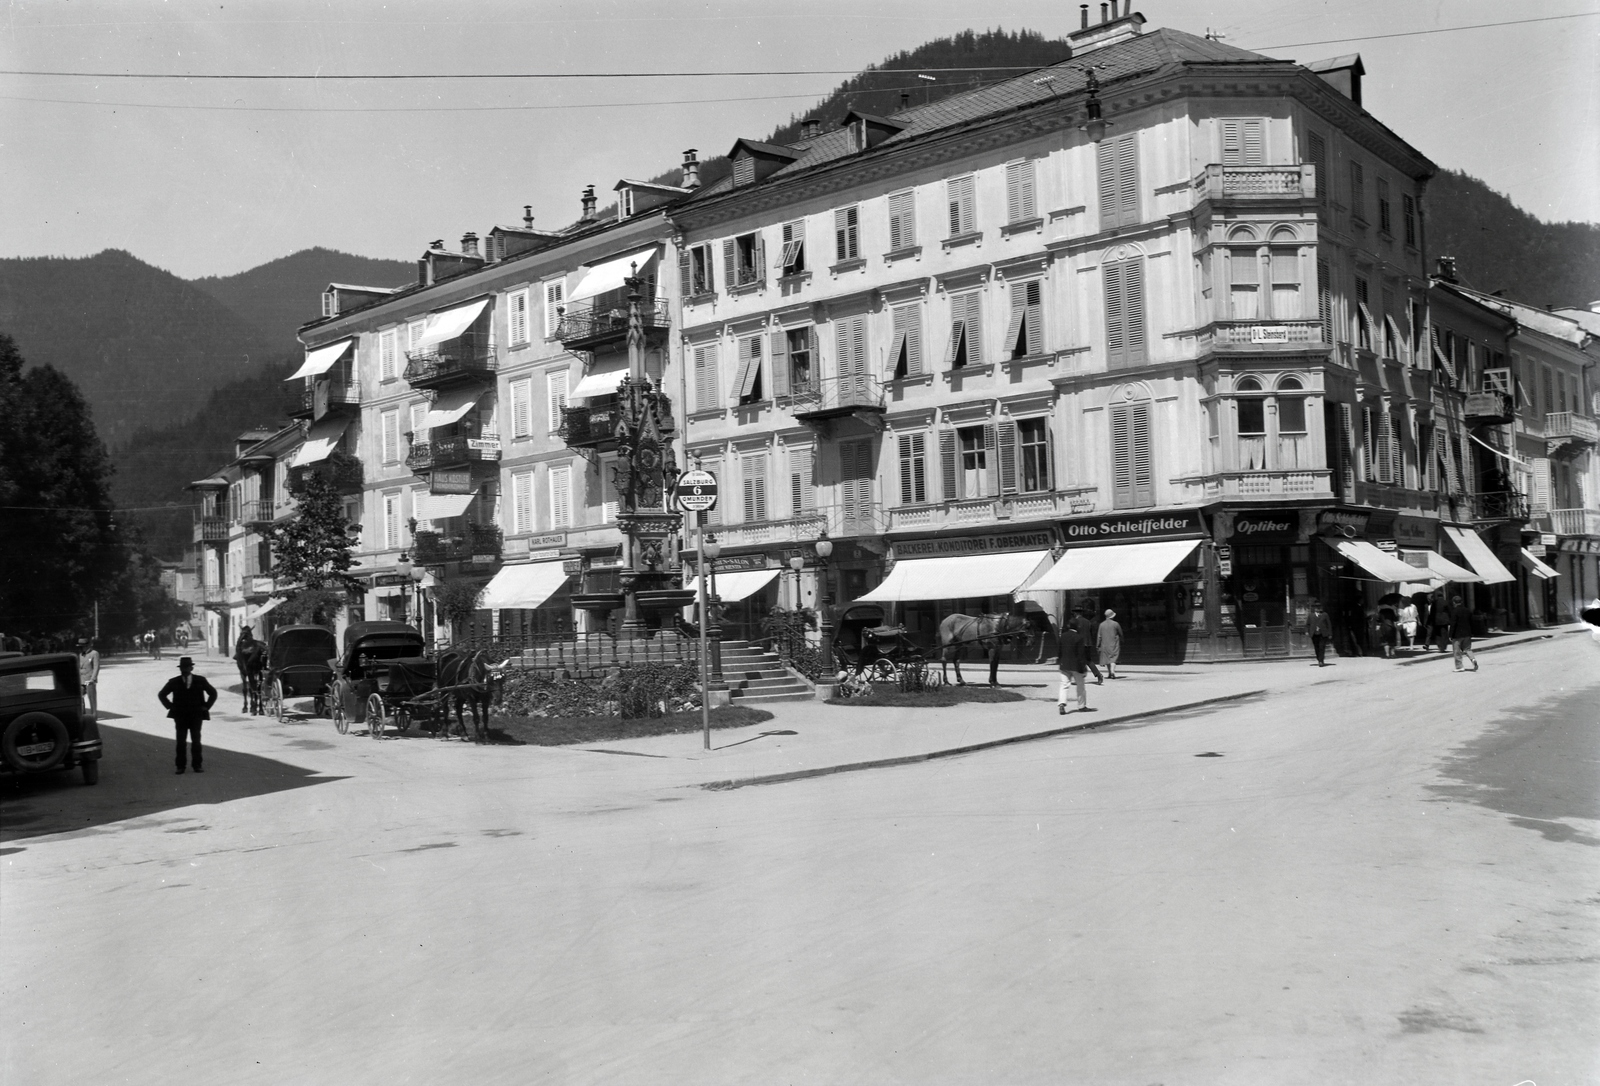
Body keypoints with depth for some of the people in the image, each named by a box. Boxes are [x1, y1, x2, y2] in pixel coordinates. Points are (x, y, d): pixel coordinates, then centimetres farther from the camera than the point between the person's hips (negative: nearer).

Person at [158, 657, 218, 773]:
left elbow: (213, 693, 11)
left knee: (196, 740, -1)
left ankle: (197, 765, 4)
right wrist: (170, 707, 3)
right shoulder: (174, 682, 2)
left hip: (196, 715, 0)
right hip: (180, 716, 0)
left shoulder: (200, 680, 2)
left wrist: (206, 706, 2)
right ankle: (180, 766, 2)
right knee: (180, 741, -1)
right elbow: (162, 694, 13)